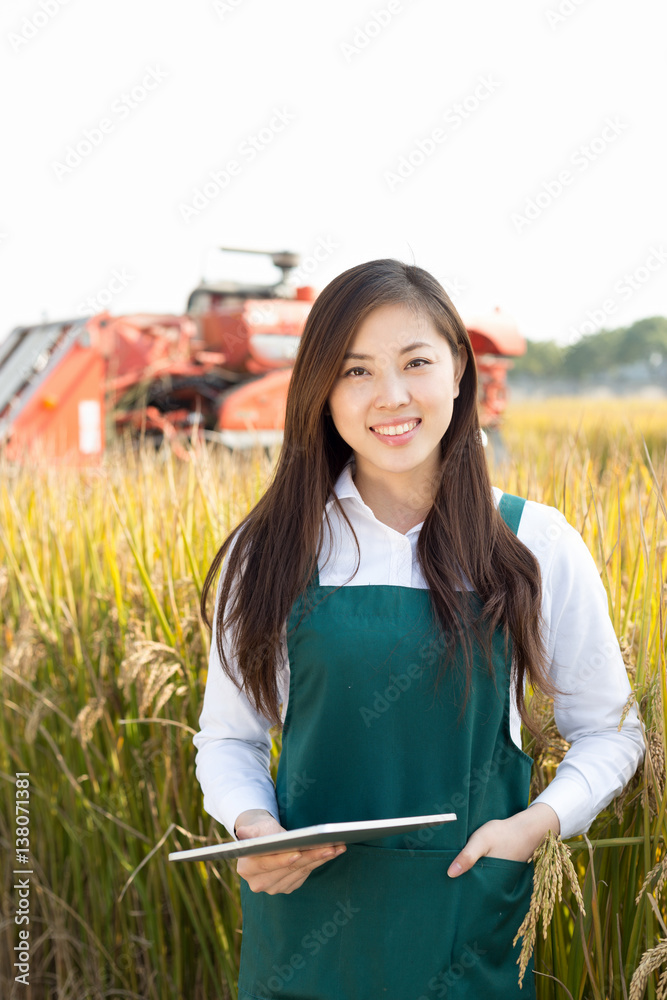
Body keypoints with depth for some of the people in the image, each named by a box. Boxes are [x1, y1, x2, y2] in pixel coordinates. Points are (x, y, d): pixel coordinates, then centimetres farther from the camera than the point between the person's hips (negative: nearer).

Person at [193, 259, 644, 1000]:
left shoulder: (537, 545, -4)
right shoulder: (268, 552, -3)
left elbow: (607, 731, 5)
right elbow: (228, 737, 6)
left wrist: (538, 823, -13)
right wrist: (251, 822, -14)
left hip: (472, 924, 0)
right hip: (308, 920, 1)